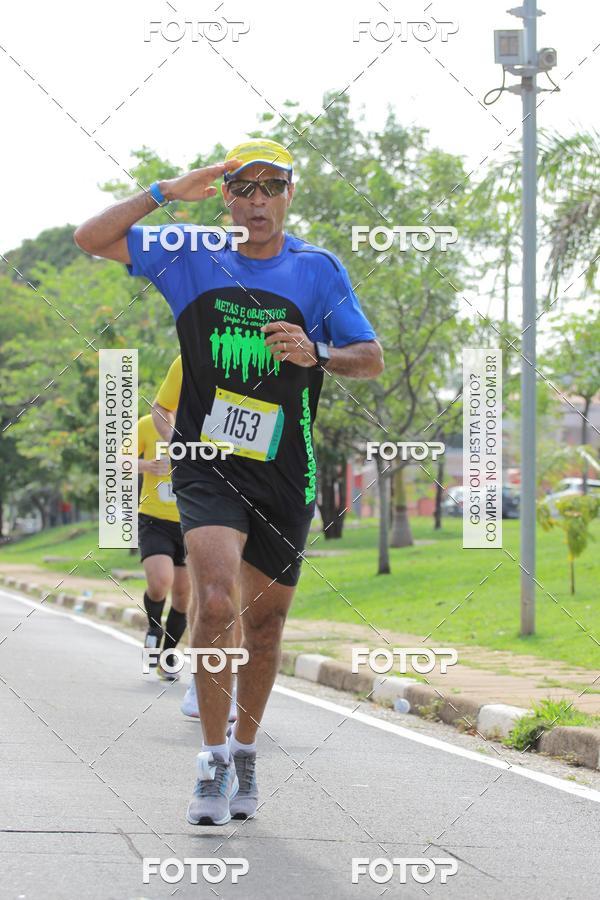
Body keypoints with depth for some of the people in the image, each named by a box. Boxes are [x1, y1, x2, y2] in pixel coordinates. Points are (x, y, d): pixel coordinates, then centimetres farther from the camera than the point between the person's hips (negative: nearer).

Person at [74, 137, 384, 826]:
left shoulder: (319, 270, 3)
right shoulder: (191, 257, 2)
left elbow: (371, 359, 4)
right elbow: (91, 239, 0)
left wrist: (315, 354, -16)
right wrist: (168, 192, -9)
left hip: (284, 478, 2)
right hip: (207, 466, -2)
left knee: (264, 628, 10)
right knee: (216, 602, -22)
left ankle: (244, 752, 31)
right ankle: (213, 759, -10)